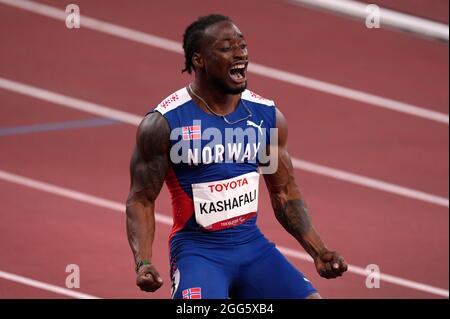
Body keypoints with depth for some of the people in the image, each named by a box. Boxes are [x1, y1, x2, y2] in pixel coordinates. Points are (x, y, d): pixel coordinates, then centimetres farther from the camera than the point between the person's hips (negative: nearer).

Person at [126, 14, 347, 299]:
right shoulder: (164, 123, -10)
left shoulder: (267, 115, 4)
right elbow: (141, 200, -6)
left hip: (253, 245, 5)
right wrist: (143, 263, -21)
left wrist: (319, 252, 2)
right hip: (198, 249, -5)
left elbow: (285, 193, 13)